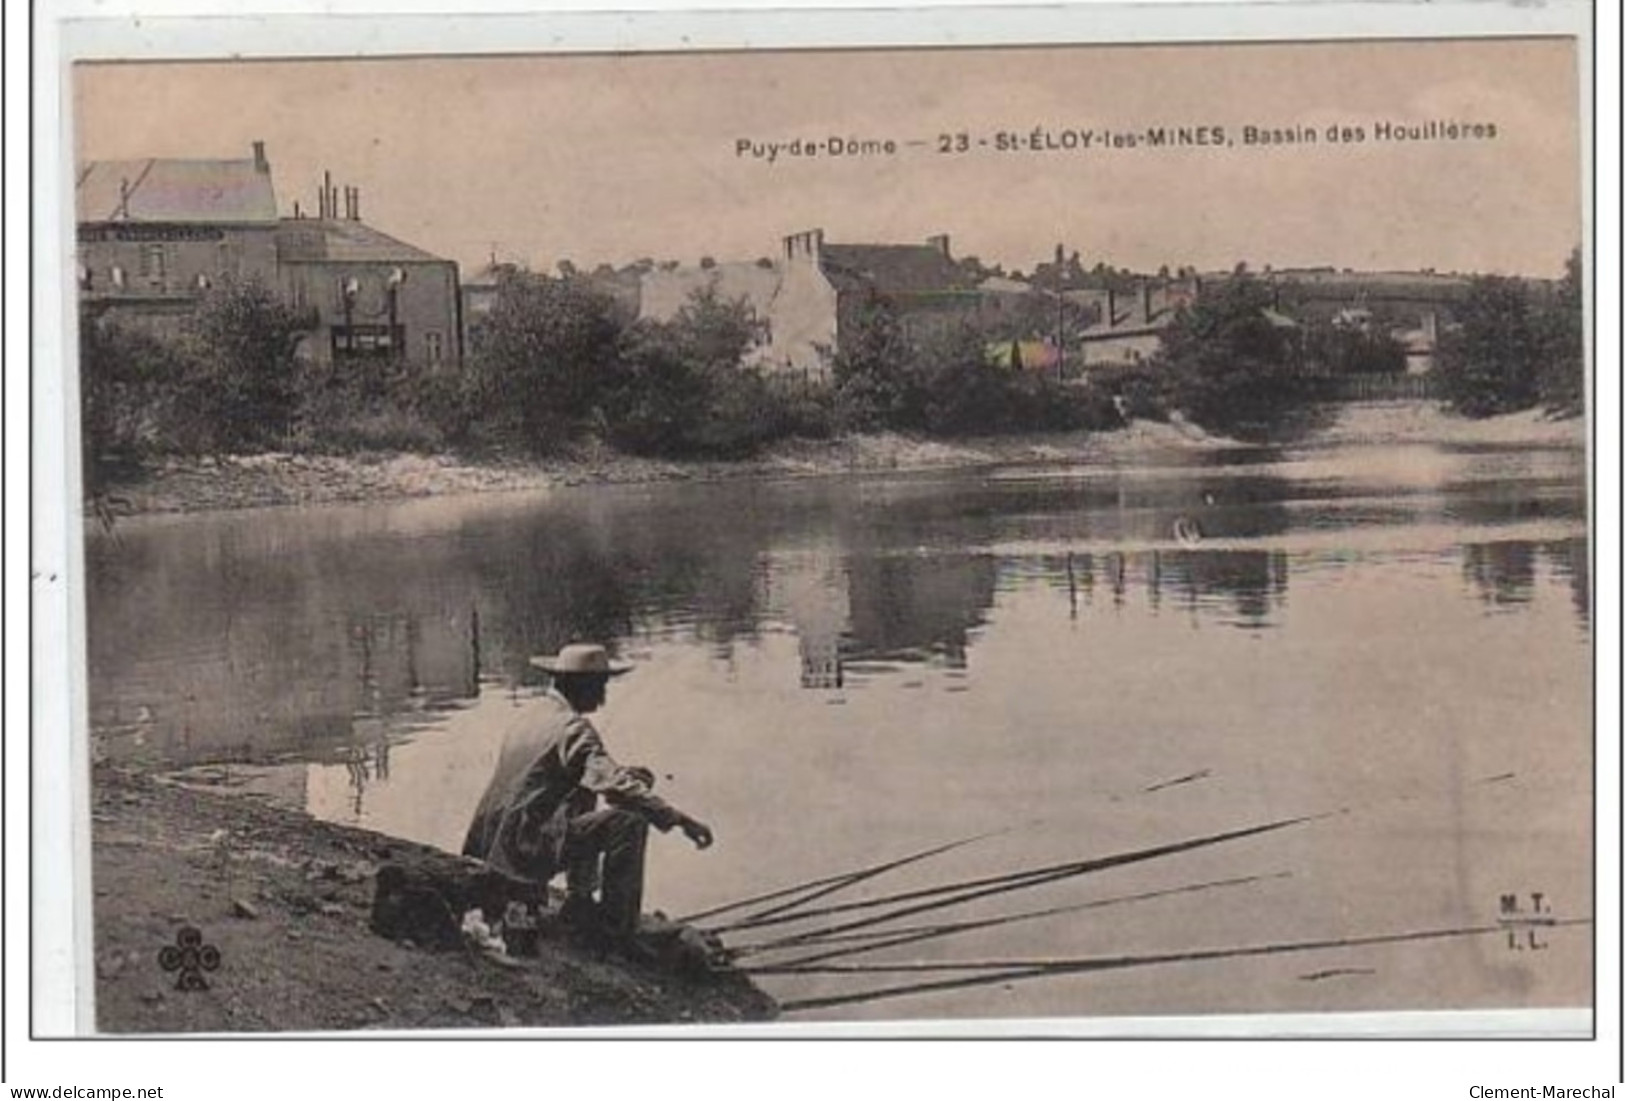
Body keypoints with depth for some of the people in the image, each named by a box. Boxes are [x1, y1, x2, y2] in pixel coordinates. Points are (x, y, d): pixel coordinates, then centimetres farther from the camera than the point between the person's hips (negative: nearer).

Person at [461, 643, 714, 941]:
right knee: (629, 821, -9)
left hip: (493, 842, 10)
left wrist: (626, 773, 14)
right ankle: (617, 923, -2)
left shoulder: (533, 709, 11)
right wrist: (680, 820, -30)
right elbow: (616, 786, -27)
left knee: (582, 797, 31)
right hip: (528, 850, -10)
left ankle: (578, 899, 32)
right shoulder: (572, 728, -16)